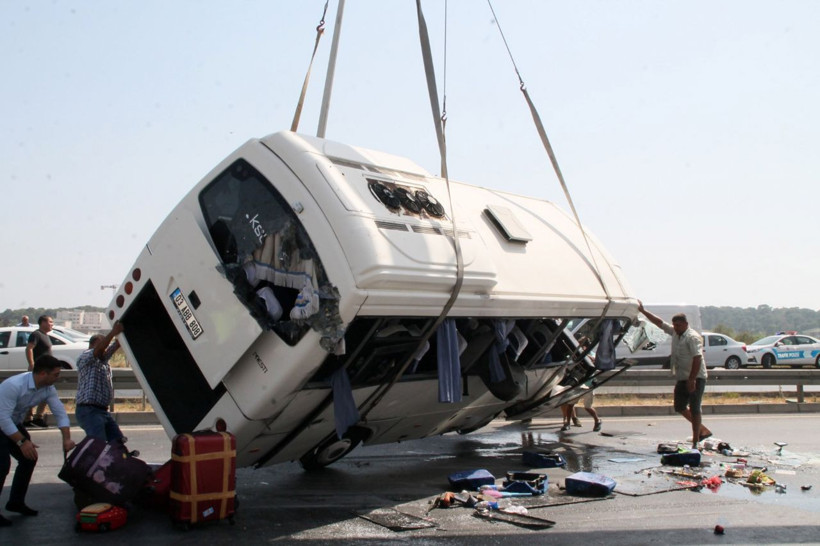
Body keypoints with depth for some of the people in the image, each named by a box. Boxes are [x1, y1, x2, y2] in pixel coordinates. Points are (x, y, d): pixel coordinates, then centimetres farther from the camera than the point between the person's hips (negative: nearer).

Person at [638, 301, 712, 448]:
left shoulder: (693, 337, -15)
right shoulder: (675, 332, 10)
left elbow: (697, 358, -23)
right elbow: (659, 322, 18)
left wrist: (692, 379, -27)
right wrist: (643, 311, 16)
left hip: (696, 378, -9)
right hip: (682, 379, 9)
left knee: (694, 409, -5)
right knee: (680, 407, 12)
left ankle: (695, 441, 0)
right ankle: (703, 430, 22)